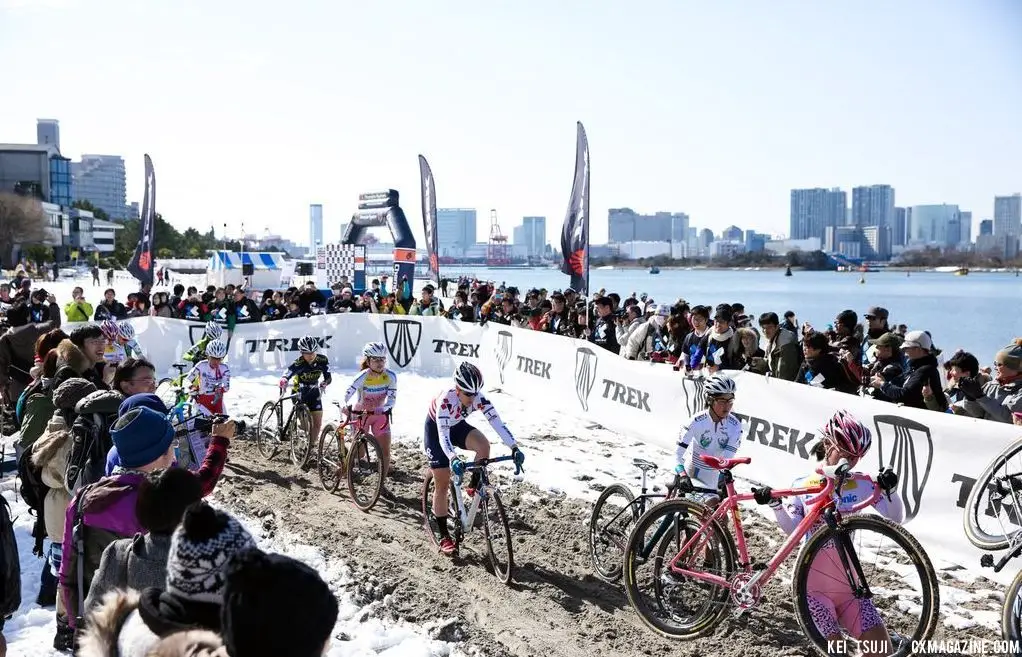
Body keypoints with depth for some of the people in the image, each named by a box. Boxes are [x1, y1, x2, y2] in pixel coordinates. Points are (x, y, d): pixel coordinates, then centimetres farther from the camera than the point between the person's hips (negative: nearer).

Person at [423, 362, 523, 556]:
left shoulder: (478, 398, -26)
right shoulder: (446, 400, -38)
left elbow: (497, 422, -33)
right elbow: (443, 435, -45)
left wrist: (514, 448, -45)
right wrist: (453, 458, -61)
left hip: (457, 426, 4)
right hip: (436, 429, -4)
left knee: (483, 445, -28)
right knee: (442, 484, -4)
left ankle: (474, 487, -4)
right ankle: (444, 537, 7)